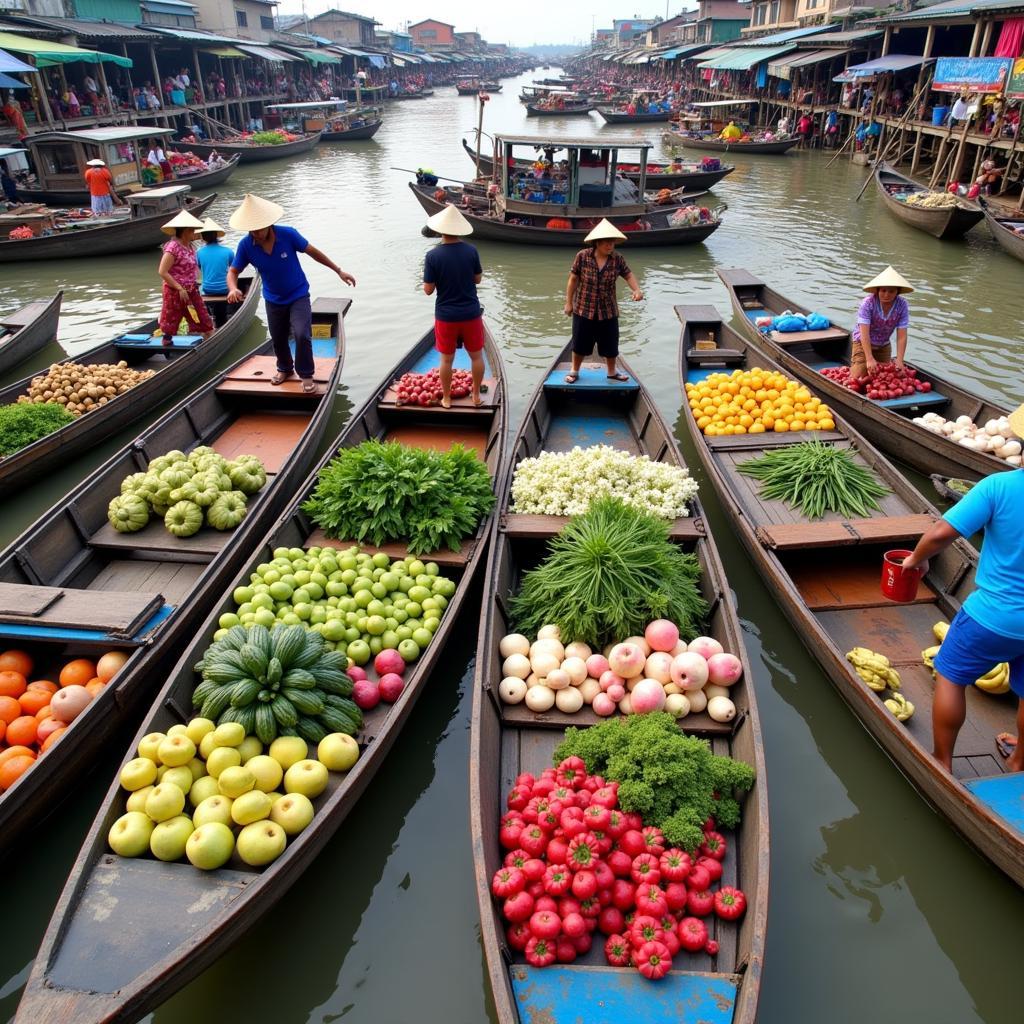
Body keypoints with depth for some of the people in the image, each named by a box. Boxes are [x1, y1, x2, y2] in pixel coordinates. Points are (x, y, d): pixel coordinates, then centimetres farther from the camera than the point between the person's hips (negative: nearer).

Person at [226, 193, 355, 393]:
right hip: (273, 299, 3)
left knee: (301, 334, -21)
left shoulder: (288, 234, -22)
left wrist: (338, 271, -6)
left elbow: (313, 252, -9)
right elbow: (233, 271, -8)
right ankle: (285, 368, 45)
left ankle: (306, 375, 0)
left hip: (298, 295, -3)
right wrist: (233, 289, -32)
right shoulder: (246, 245, -17)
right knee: (278, 339, 16)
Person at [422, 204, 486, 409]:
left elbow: (428, 290, -9)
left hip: (446, 316, -1)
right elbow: (477, 279, 3)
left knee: (446, 359, 13)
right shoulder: (471, 251, -9)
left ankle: (446, 398, 25)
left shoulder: (433, 256, -14)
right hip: (471, 313, 1)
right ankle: (476, 396, 26)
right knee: (476, 356, 16)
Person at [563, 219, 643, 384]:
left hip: (608, 310, 2)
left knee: (610, 344, 12)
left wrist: (637, 289, -21)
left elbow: (628, 275, -1)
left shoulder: (617, 259, -6)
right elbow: (573, 279, -6)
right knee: (580, 343, 10)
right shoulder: (582, 256, -12)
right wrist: (568, 302, -3)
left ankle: (612, 372, 33)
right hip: (583, 309, -2)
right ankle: (574, 371, 29)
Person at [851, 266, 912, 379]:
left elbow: (902, 336, -18)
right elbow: (864, 333, -31)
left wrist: (899, 360, -26)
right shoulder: (868, 303, -27)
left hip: (884, 346, 4)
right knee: (858, 377, -10)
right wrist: (870, 359, -36)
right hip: (863, 343, -3)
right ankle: (852, 366, 21)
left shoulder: (902, 305, -18)